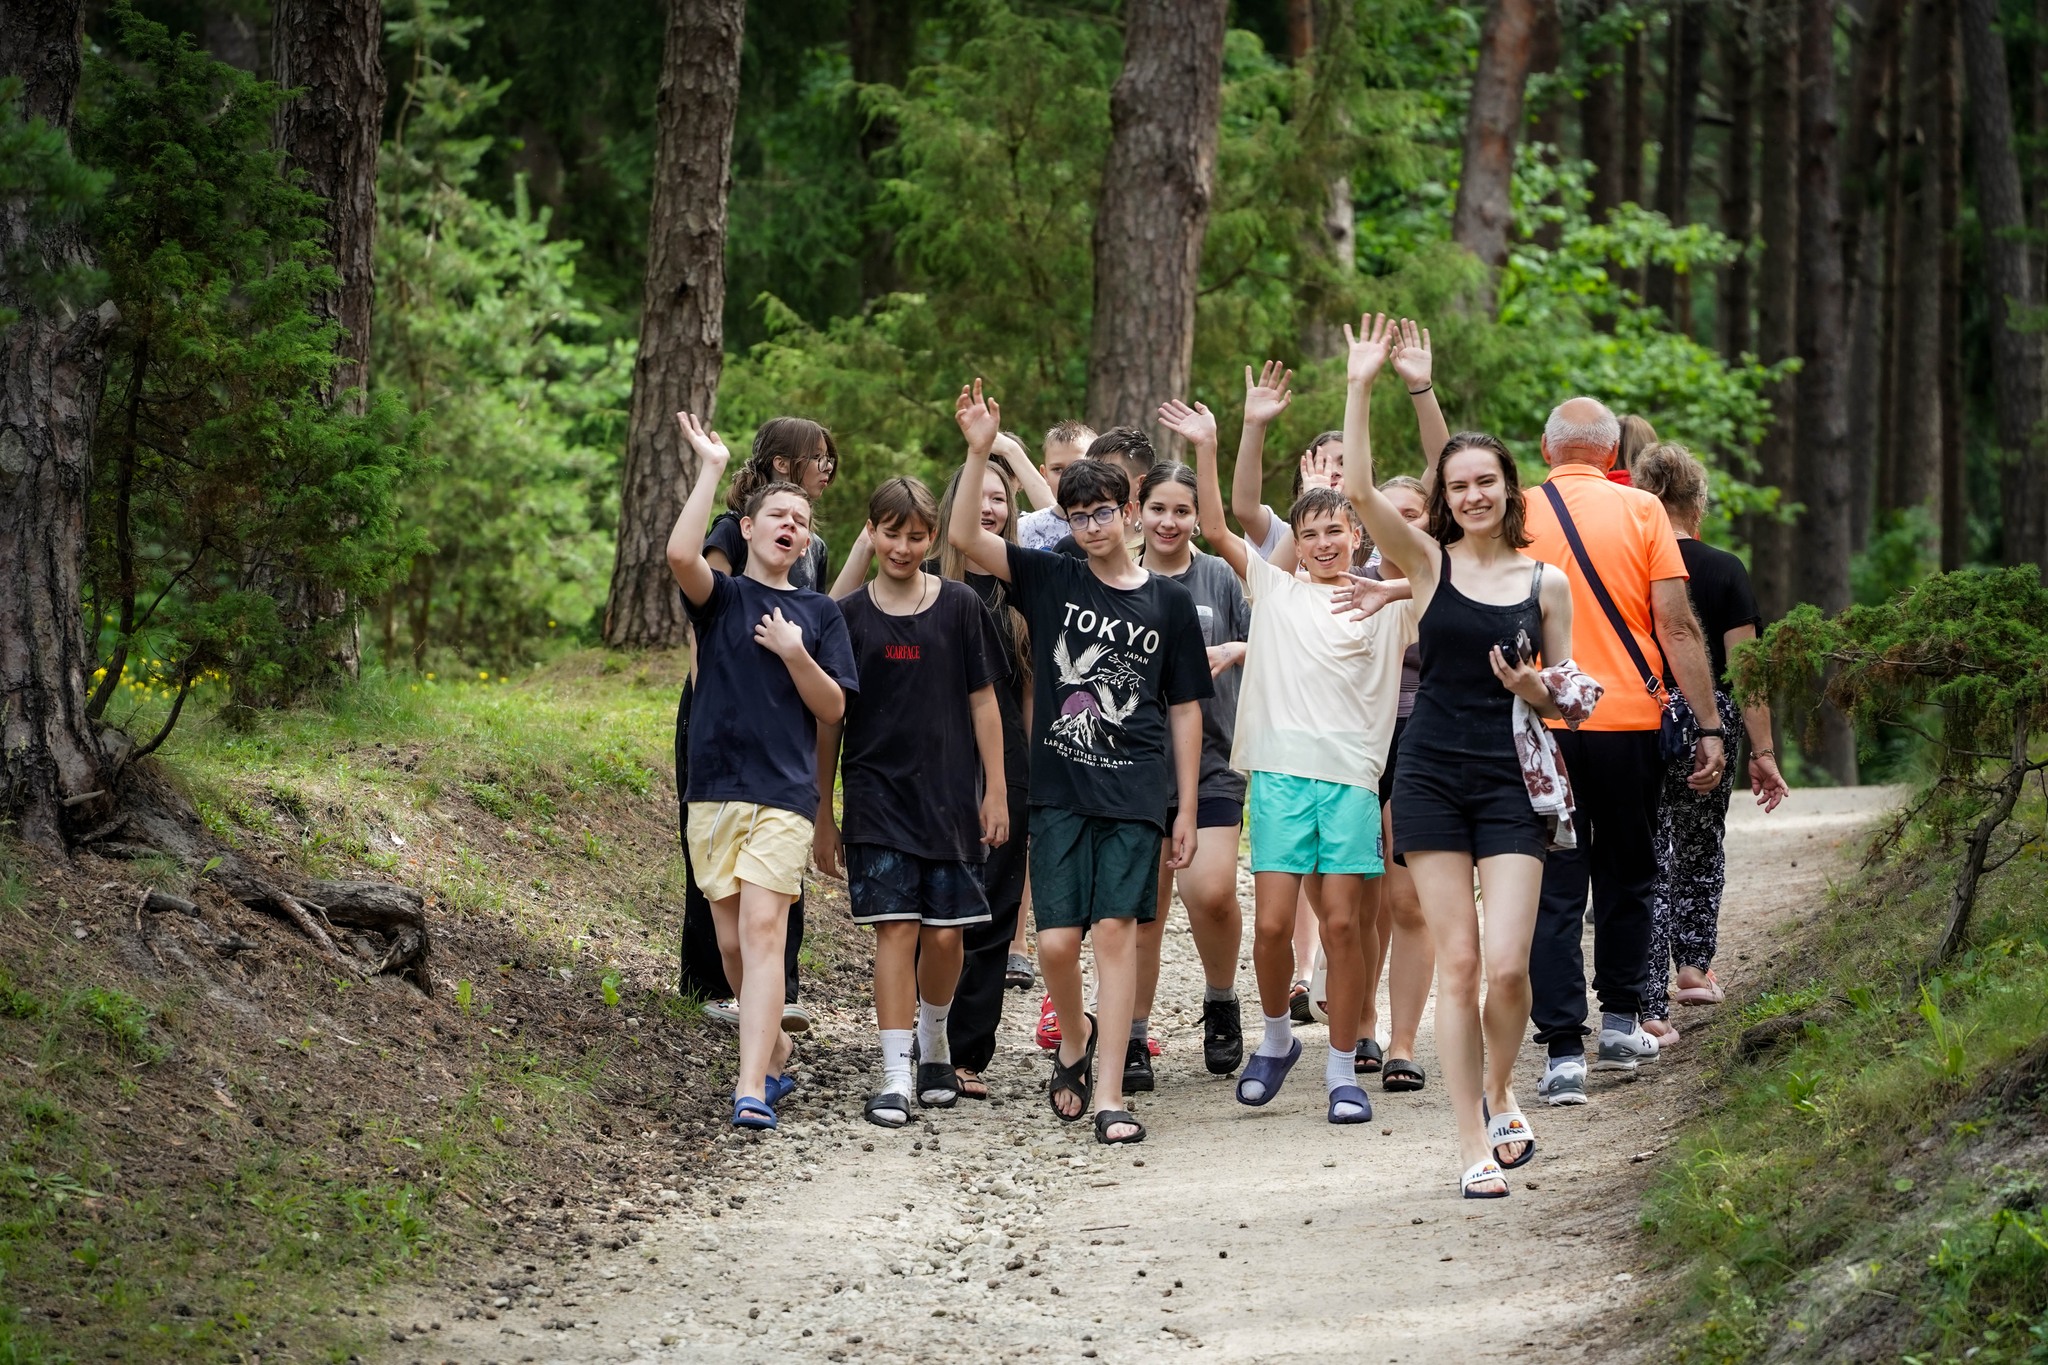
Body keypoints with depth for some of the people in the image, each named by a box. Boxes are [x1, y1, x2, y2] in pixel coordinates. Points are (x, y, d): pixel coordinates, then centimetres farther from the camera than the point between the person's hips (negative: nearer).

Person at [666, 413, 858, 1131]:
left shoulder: (818, 612, 9)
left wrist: (796, 654, -10)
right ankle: (774, 1047, 31)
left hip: (784, 793, -1)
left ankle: (753, 1087, -21)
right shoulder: (721, 596, 5)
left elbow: (834, 708, 6)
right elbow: (681, 554, -17)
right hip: (715, 788, 1)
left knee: (763, 929, -14)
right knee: (732, 943, 7)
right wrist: (711, 468, -14)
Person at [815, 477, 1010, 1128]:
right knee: (895, 927, -9)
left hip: (951, 794, 0)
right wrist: (822, 813, 7)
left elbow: (983, 703, 5)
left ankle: (934, 1040, 28)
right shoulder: (848, 616, 2)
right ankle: (895, 1076, -9)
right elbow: (828, 719, 7)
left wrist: (995, 792, 1)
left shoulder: (959, 606, 1)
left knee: (945, 933, 1)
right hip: (877, 794, 0)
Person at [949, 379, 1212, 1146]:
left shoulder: (1168, 603, 5)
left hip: (1136, 793, -1)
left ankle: (1109, 1092, -4)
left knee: (1116, 929, -6)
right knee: (1057, 941, -4)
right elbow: (964, 538, -6)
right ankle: (1074, 1040, 27)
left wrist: (1186, 810, 5)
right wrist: (979, 453, -17)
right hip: (1060, 788, 1)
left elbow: (1184, 709, 8)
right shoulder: (1049, 581, 6)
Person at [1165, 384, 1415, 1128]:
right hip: (1281, 770, 1)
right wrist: (1206, 449, -4)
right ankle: (1276, 1037, 20)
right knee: (1272, 922, -5)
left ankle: (1342, 1071, 5)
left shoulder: (1387, 600, 9)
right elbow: (1217, 529, 6)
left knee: (1342, 924, -3)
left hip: (1354, 774, -1)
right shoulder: (1275, 590, 12)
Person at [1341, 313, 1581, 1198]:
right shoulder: (1430, 563, 2)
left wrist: (1540, 694, -11)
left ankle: (1500, 1095, 20)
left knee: (1507, 965, -9)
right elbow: (1360, 491, -13)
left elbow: (1566, 694, 12)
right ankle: (1475, 1145, 4)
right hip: (1433, 780, 0)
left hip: (1512, 784, 0)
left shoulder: (1545, 583, 5)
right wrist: (1360, 388, -16)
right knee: (1458, 964, -2)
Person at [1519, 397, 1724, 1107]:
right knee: (1625, 874, 19)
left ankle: (1563, 1052, -7)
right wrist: (1709, 726, -3)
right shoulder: (1641, 510, -2)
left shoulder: (1517, 514, 1)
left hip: (1539, 724, 0)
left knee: (1554, 889, 1)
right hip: (1628, 721, 0)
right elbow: (1676, 626, -5)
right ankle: (1620, 1020, 26)